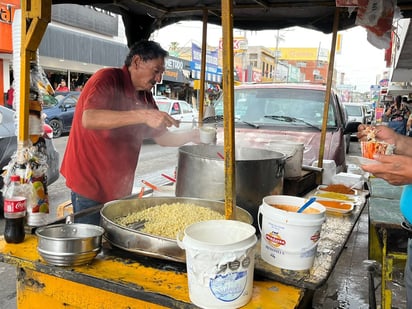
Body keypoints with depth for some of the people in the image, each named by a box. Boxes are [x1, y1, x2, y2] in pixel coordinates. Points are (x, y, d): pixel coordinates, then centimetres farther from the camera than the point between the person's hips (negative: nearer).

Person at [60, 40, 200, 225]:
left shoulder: (145, 96, 10)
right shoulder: (107, 79, -13)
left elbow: (162, 137, 14)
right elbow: (89, 119, -31)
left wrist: (190, 136, -4)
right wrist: (143, 115, -35)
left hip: (119, 188, 7)